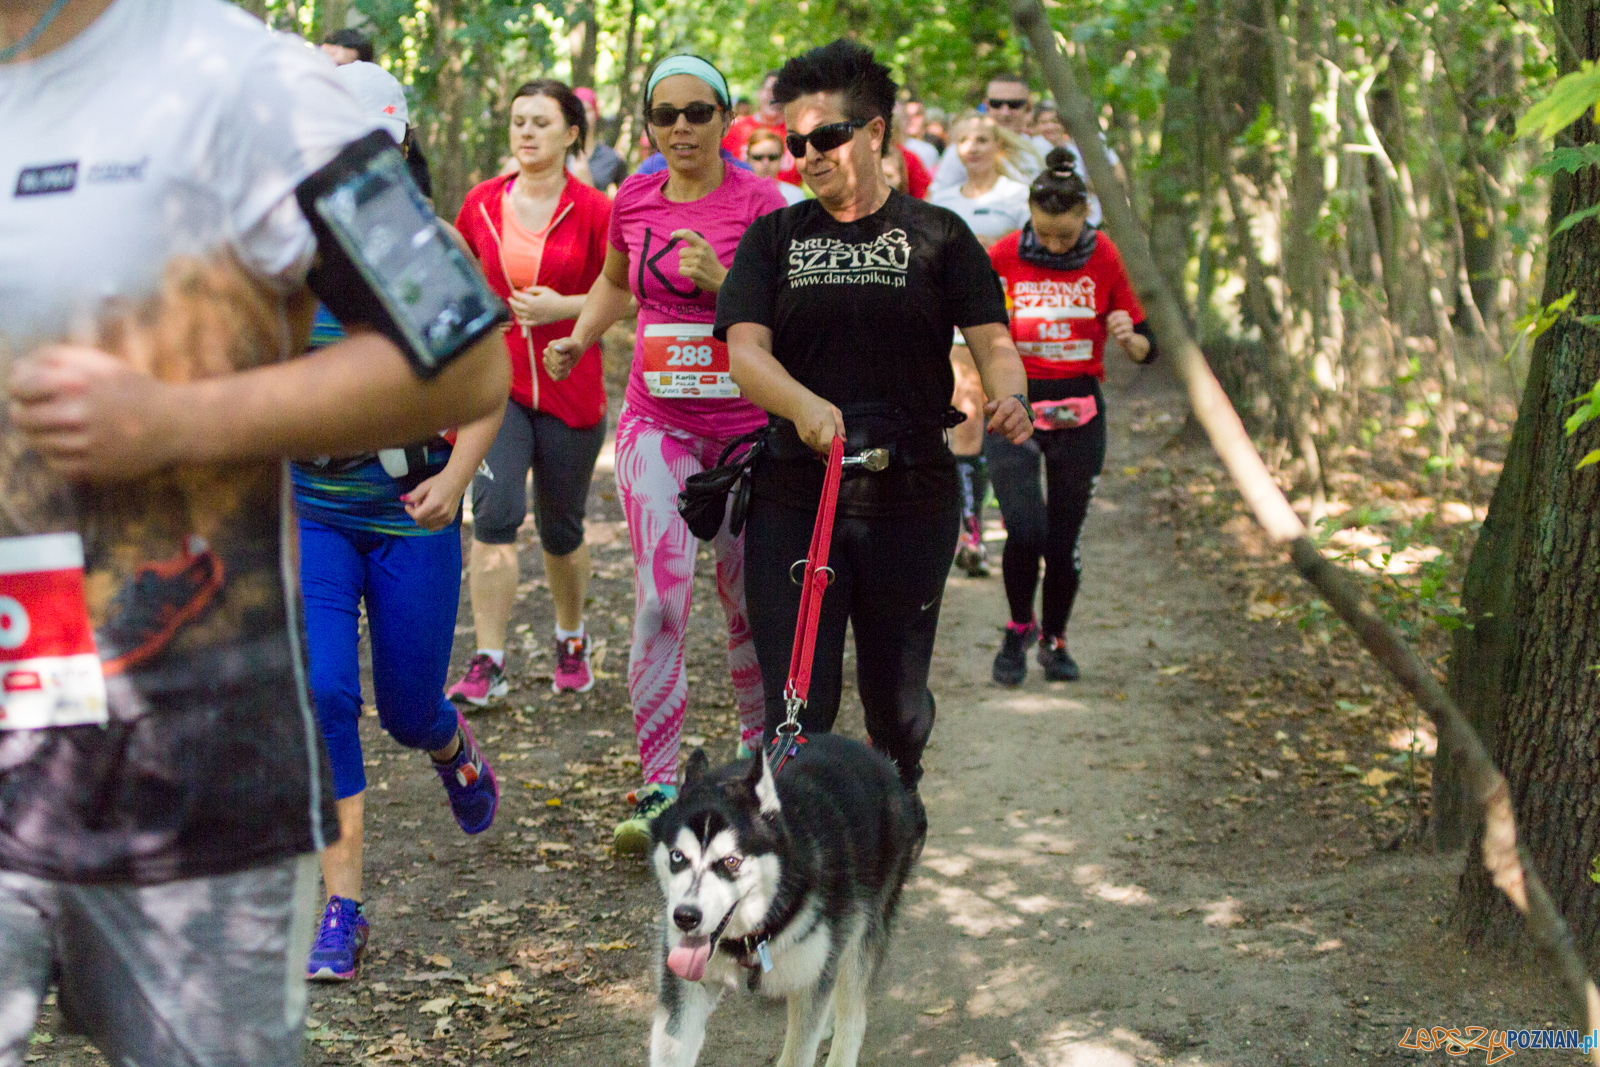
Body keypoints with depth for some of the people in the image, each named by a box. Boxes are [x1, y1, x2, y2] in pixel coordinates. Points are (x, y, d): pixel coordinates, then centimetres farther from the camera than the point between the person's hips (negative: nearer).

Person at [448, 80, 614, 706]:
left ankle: (571, 641, 38)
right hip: (497, 380, 1)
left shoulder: (592, 210, -6)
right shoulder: (482, 203, 3)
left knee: (560, 530, 12)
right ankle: (487, 665, -13)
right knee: (495, 512, -17)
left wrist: (561, 307, -16)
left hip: (570, 390, -1)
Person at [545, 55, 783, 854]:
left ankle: (760, 745, 34)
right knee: (660, 602, -10)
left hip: (745, 422, -2)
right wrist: (578, 338, 8)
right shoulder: (633, 201, 4)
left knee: (749, 599, 10)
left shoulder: (758, 203, -8)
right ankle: (659, 787, -7)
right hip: (657, 421, 2)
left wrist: (719, 281, -24)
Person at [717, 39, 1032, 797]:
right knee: (796, 703, -5)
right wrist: (804, 404, -27)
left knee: (898, 695, 11)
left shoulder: (936, 236, 7)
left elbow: (991, 339, -1)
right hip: (793, 497, 0)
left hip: (911, 500, 0)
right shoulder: (774, 238, 9)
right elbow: (744, 350, -5)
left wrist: (1009, 396, -25)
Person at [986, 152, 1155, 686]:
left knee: (1064, 539, 7)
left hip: (1078, 412, 2)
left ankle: (1054, 639, 29)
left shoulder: (1103, 257, -1)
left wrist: (1128, 337, -18)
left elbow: (1146, 348, 4)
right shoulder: (1003, 257, -6)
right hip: (1014, 407, -2)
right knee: (1025, 530, -16)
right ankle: (1018, 628, 10)